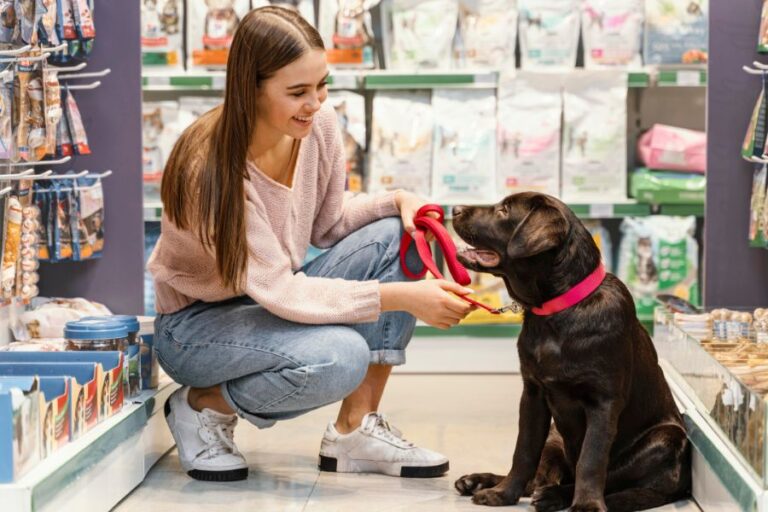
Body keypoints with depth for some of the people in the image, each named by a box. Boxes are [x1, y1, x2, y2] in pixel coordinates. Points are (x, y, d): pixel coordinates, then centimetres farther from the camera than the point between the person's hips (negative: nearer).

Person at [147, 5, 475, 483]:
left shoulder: (320, 126, -12)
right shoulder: (212, 169, -31)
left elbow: (327, 224, 4)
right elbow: (281, 292, -33)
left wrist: (398, 201, -16)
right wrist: (401, 296, -40)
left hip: (277, 298, 7)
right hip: (197, 322, -7)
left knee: (395, 236, -15)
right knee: (340, 356, -33)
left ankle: (356, 430, -10)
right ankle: (203, 405, -4)